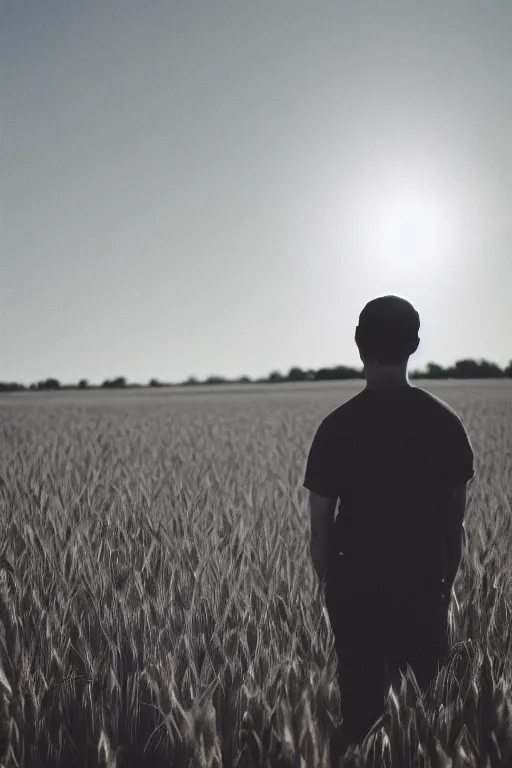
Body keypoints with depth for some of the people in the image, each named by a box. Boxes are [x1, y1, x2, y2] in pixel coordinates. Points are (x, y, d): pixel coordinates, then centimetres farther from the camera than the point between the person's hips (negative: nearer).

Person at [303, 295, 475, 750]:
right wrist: (446, 580, 14)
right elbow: (456, 518, 1)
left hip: (358, 588, -1)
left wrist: (328, 584, 7)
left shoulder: (339, 426, -12)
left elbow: (321, 521, -7)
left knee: (363, 704, 13)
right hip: (425, 586, 2)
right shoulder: (446, 421, -5)